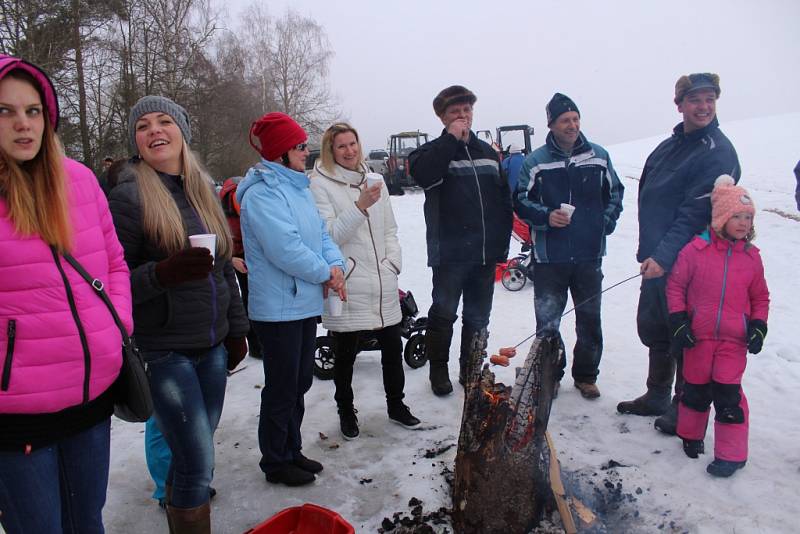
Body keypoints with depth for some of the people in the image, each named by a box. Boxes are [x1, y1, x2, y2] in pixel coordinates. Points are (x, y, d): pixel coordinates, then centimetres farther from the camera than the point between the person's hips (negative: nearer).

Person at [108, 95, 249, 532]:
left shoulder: (203, 192, 9)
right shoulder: (128, 197, -9)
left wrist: (236, 329, 15)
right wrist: (164, 272, -27)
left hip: (213, 345, 6)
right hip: (166, 351, -5)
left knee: (191, 452, 16)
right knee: (199, 461, -3)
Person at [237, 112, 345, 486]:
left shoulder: (299, 186, 11)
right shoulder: (262, 193, -18)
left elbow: (320, 232, 11)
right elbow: (285, 249, -25)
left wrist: (335, 264, -8)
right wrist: (325, 273, -13)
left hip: (305, 304, 9)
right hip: (278, 309, -9)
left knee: (299, 384, 18)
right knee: (282, 389, 4)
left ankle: (291, 450, 35)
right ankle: (275, 463, 22)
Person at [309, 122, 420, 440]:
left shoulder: (374, 180, 12)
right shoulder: (320, 184, -5)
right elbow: (327, 235, -15)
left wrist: (394, 263, 4)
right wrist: (360, 207, -24)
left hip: (383, 285, 5)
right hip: (347, 286, -5)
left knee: (393, 347, 14)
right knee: (346, 353, 8)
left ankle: (396, 405, 34)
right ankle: (346, 411, 28)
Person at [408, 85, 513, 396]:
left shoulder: (488, 152, 13)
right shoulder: (433, 151, -1)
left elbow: (504, 199, 15)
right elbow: (423, 174, -26)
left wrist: (502, 242, 9)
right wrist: (451, 138, -20)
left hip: (486, 253, 5)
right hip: (449, 252, -5)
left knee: (478, 317, 13)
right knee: (444, 314, 2)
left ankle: (471, 370, 28)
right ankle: (438, 370, 19)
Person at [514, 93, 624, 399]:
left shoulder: (599, 156, 5)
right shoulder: (535, 161, -2)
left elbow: (614, 193, 16)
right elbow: (521, 201, 0)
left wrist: (606, 222, 1)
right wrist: (546, 216, -16)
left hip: (590, 255, 3)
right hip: (549, 257, -2)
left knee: (589, 320, 12)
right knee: (546, 322, 1)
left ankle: (586, 376, 29)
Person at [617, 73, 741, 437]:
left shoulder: (718, 152, -13)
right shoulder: (671, 145, 12)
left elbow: (695, 214, -22)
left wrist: (664, 256, -29)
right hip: (656, 259, 8)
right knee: (652, 328, 17)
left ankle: (683, 408, 21)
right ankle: (657, 397, 34)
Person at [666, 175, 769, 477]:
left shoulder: (751, 257, 3)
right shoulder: (696, 250, -7)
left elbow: (760, 297, 13)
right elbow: (675, 284, -1)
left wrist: (758, 326, 1)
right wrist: (678, 320, -6)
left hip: (734, 339, 1)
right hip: (698, 337, -1)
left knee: (727, 393, -1)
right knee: (695, 389, 13)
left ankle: (731, 454, 12)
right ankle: (691, 435, 36)